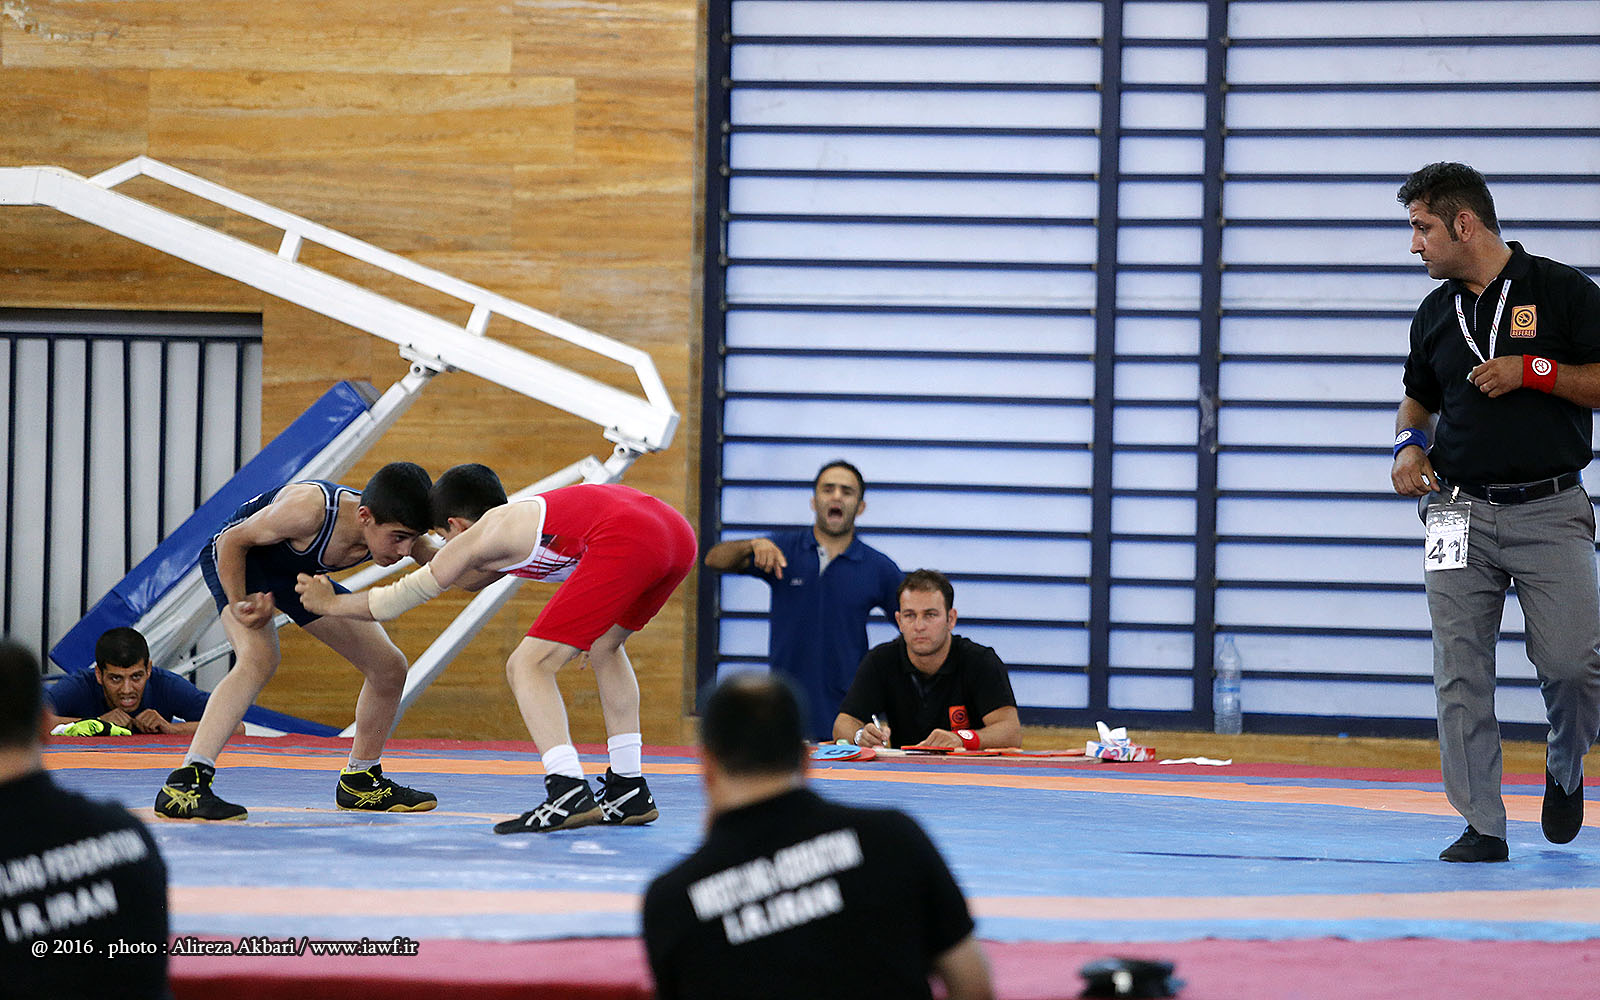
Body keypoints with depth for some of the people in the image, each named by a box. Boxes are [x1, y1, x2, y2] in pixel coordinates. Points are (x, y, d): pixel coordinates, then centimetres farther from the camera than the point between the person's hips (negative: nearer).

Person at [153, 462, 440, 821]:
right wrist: (238, 605, -36)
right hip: (239, 560, -7)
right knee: (260, 656, -35)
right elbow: (231, 541, -26)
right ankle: (183, 784, -41)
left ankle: (360, 782, 27)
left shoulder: (395, 529, -23)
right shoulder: (308, 509, -40)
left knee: (389, 667, 5)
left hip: (298, 574, 7)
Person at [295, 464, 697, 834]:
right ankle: (629, 790, 28)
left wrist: (328, 603, 45)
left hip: (624, 542, -9)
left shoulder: (477, 539, 17)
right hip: (677, 531, 9)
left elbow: (400, 598, 30)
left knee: (528, 666, -2)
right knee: (604, 644, 32)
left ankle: (569, 793, -19)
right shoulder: (523, 515, 38)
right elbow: (470, 579, 58)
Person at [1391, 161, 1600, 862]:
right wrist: (1409, 443, 5)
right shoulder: (1436, 315, 13)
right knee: (1461, 672, -5)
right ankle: (1482, 825, 1)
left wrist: (1533, 370, -14)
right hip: (1461, 510, 4)